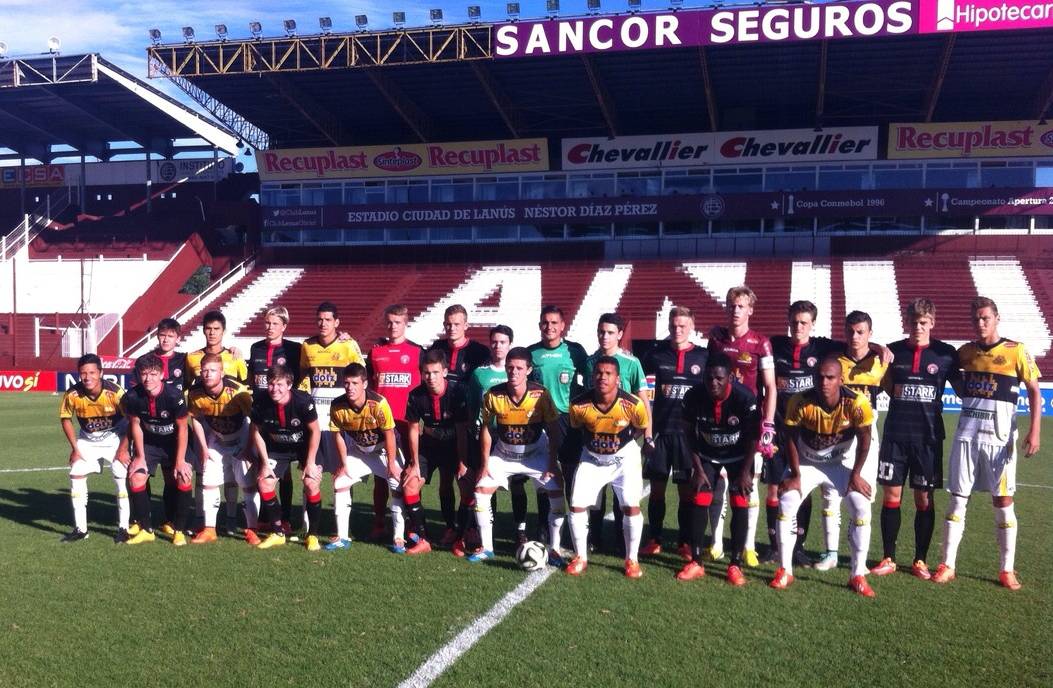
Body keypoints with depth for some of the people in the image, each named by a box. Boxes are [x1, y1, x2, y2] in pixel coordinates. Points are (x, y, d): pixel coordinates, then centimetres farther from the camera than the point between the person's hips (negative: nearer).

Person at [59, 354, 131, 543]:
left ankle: (123, 527, 1)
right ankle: (80, 529, 10)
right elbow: (65, 419, -2)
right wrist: (75, 448, -5)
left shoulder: (114, 393, -29)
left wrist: (123, 449, -16)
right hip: (87, 440, 3)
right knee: (76, 476, -2)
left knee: (122, 478, -11)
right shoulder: (72, 395, -21)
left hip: (114, 438, -3)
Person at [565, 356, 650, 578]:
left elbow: (642, 428, -2)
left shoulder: (633, 405, -26)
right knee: (577, 505, -5)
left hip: (624, 457, -1)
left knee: (631, 506, -11)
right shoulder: (579, 405, -24)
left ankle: (632, 559, 10)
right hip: (592, 458, 2)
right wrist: (592, 443, 5)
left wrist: (624, 444, 5)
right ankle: (581, 557, 16)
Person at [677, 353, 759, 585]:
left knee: (740, 505, -8)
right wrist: (698, 469, -8)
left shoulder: (745, 398, -29)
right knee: (700, 503, -4)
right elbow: (690, 435, -9)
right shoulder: (694, 397, -23)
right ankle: (696, 562, 6)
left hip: (738, 456, -2)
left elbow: (752, 438, -16)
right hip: (708, 455, 2)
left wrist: (745, 472, -14)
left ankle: (736, 565, 3)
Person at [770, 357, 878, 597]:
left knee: (861, 508, -14)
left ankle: (858, 575, 0)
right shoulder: (800, 402, -28)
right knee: (786, 503, -15)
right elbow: (791, 438, -13)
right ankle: (785, 570, -1)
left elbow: (864, 439, -12)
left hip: (841, 463, 0)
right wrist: (795, 475, -11)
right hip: (806, 462, 0)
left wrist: (855, 475, -9)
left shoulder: (856, 403, -28)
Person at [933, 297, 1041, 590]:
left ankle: (1007, 571, 11)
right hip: (966, 435, 3)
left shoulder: (1016, 351, -3)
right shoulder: (965, 352, 7)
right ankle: (947, 566, 8)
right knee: (958, 499, 3)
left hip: (999, 438, -3)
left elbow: (1034, 391, -3)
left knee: (1003, 502, 1)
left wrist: (1035, 431, -12)